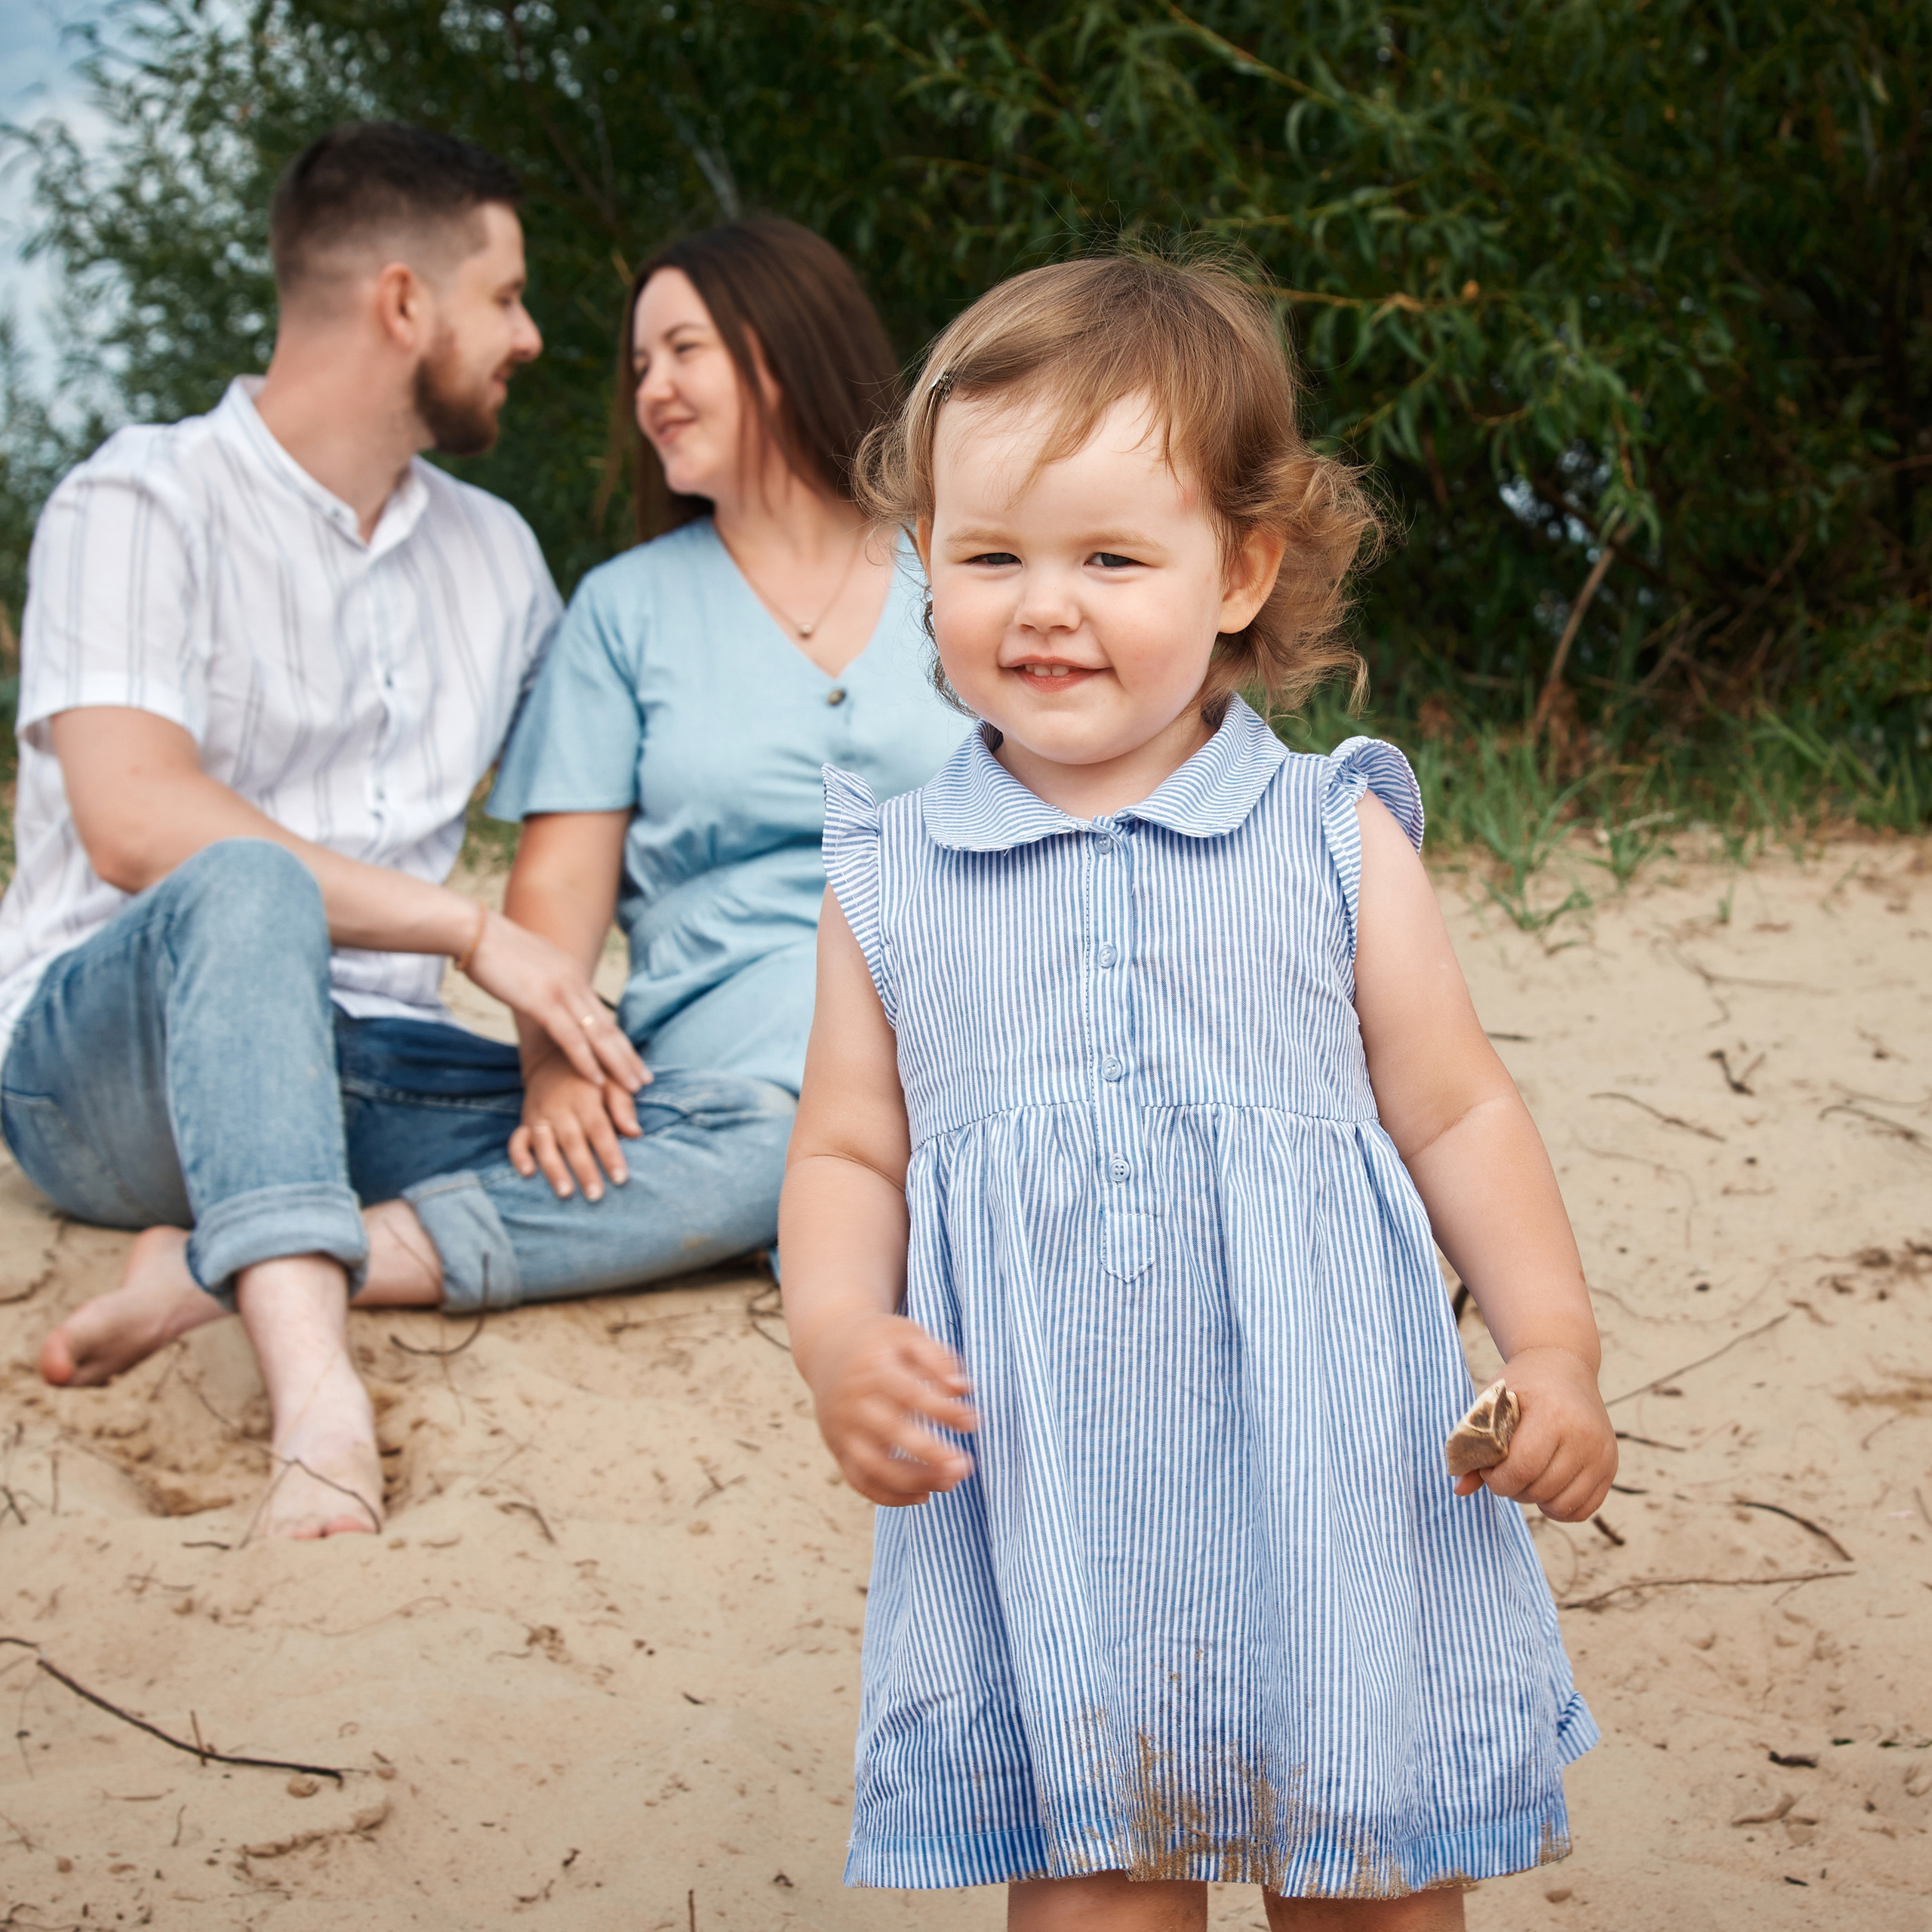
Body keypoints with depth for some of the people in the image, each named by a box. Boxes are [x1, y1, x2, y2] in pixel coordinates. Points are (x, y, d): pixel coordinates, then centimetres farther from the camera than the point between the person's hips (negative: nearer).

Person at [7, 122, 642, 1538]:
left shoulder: (495, 553, 17)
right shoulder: (148, 503, -5)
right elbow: (135, 822, -20)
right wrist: (473, 931, -22)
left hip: (363, 1069, 6)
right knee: (246, 886, -39)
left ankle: (227, 1265, -30)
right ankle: (318, 1402, -54)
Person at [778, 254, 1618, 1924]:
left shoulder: (1337, 843, 2)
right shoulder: (893, 880, 5)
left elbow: (1457, 1114, 6)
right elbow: (850, 1153, 9)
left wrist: (1555, 1347, -4)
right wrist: (841, 1334, -10)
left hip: (1333, 1487, 0)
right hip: (1043, 1515, 0)